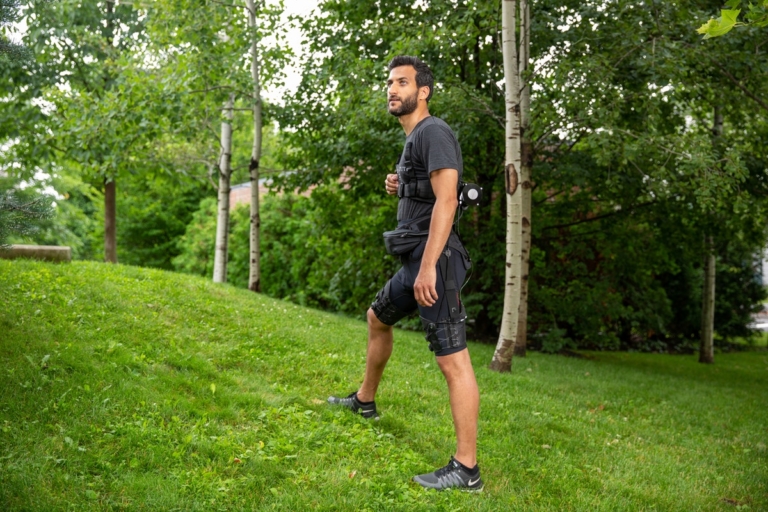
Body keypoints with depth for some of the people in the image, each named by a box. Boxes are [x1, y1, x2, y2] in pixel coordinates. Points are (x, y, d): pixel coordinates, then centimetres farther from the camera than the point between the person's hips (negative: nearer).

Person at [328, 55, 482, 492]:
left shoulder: (433, 132, -11)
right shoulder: (414, 139, 20)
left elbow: (446, 200, -22)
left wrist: (428, 266, -27)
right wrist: (399, 188, 10)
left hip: (435, 259, -11)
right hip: (415, 259, 11)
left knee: (453, 359, -13)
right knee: (378, 318, 28)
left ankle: (467, 469, -11)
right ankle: (365, 401, 48)